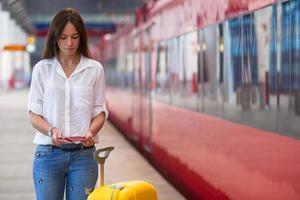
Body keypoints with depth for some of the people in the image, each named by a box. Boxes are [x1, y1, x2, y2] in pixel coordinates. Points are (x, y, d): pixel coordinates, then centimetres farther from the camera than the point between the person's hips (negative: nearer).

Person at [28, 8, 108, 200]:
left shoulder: (95, 69, 5)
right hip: (48, 153, 0)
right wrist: (51, 131, -18)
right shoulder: (42, 68, 5)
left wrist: (91, 131, -15)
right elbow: (34, 113, 3)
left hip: (83, 153, 0)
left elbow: (100, 111, 6)